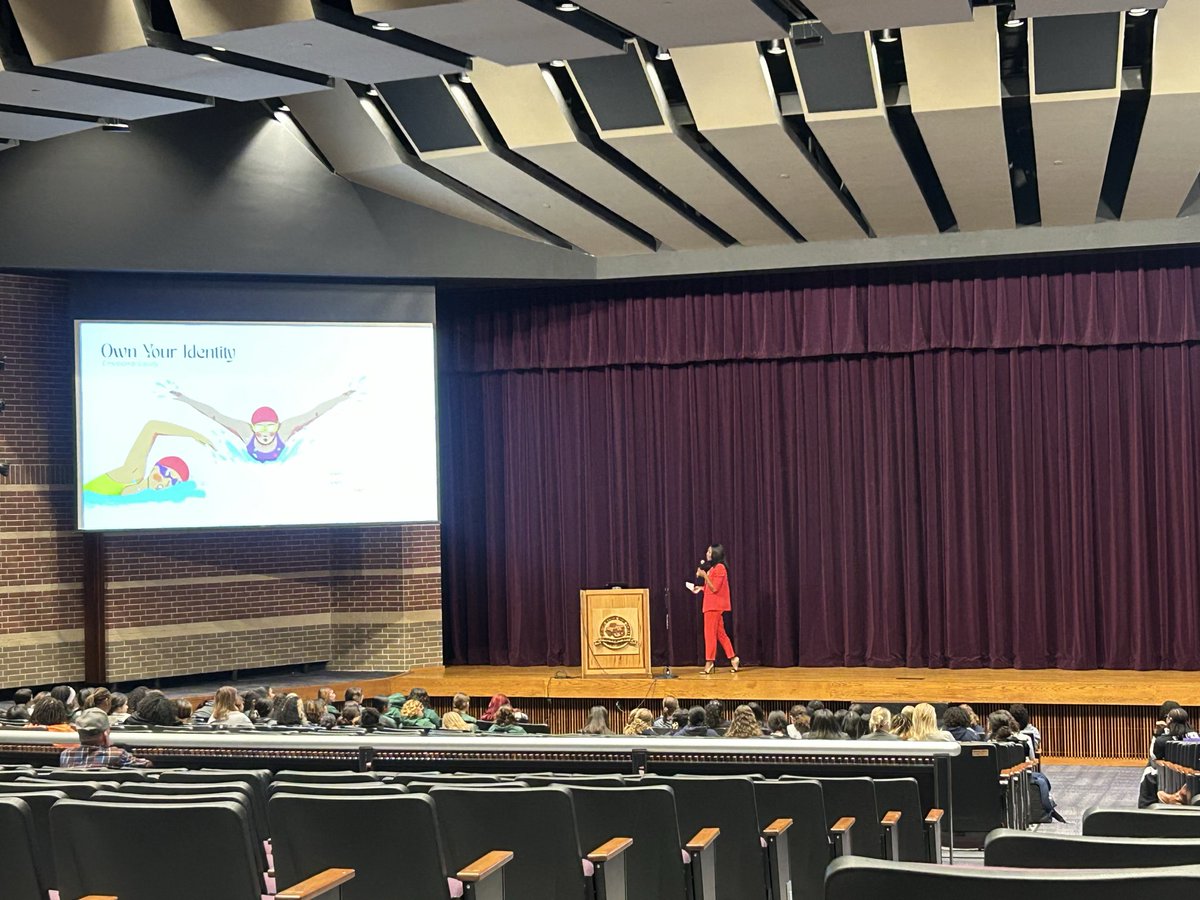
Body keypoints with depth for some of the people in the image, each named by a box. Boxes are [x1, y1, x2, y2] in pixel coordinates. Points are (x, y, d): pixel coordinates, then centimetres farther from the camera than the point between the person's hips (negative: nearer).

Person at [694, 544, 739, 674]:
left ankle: (709, 663, -5)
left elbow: (714, 588, -17)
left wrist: (704, 576, -20)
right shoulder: (712, 568, 17)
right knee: (720, 634, 10)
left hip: (715, 606, -10)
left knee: (710, 634, -7)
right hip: (710, 605, 10)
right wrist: (701, 588, 11)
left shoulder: (719, 568, -12)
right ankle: (733, 659, 11)